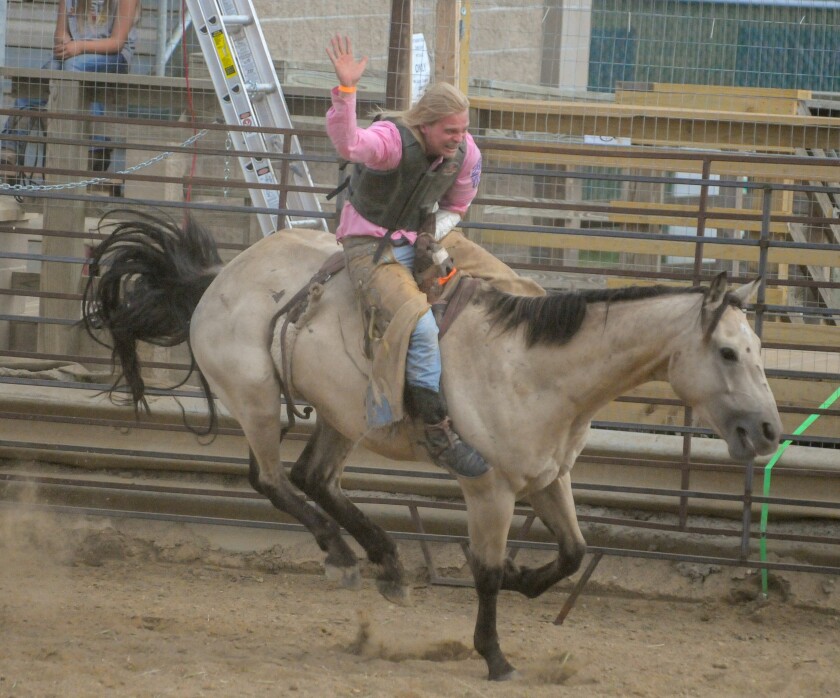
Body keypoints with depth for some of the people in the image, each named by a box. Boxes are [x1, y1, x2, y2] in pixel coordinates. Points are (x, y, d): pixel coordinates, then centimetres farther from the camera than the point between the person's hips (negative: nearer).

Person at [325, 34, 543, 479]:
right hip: (373, 248, -8)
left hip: (425, 238, 8)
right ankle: (439, 434, -25)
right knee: (420, 327, -33)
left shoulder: (464, 152, -3)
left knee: (519, 294, 2)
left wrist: (437, 233, -4)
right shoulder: (392, 140, -24)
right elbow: (347, 143, -47)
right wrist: (345, 91, -62)